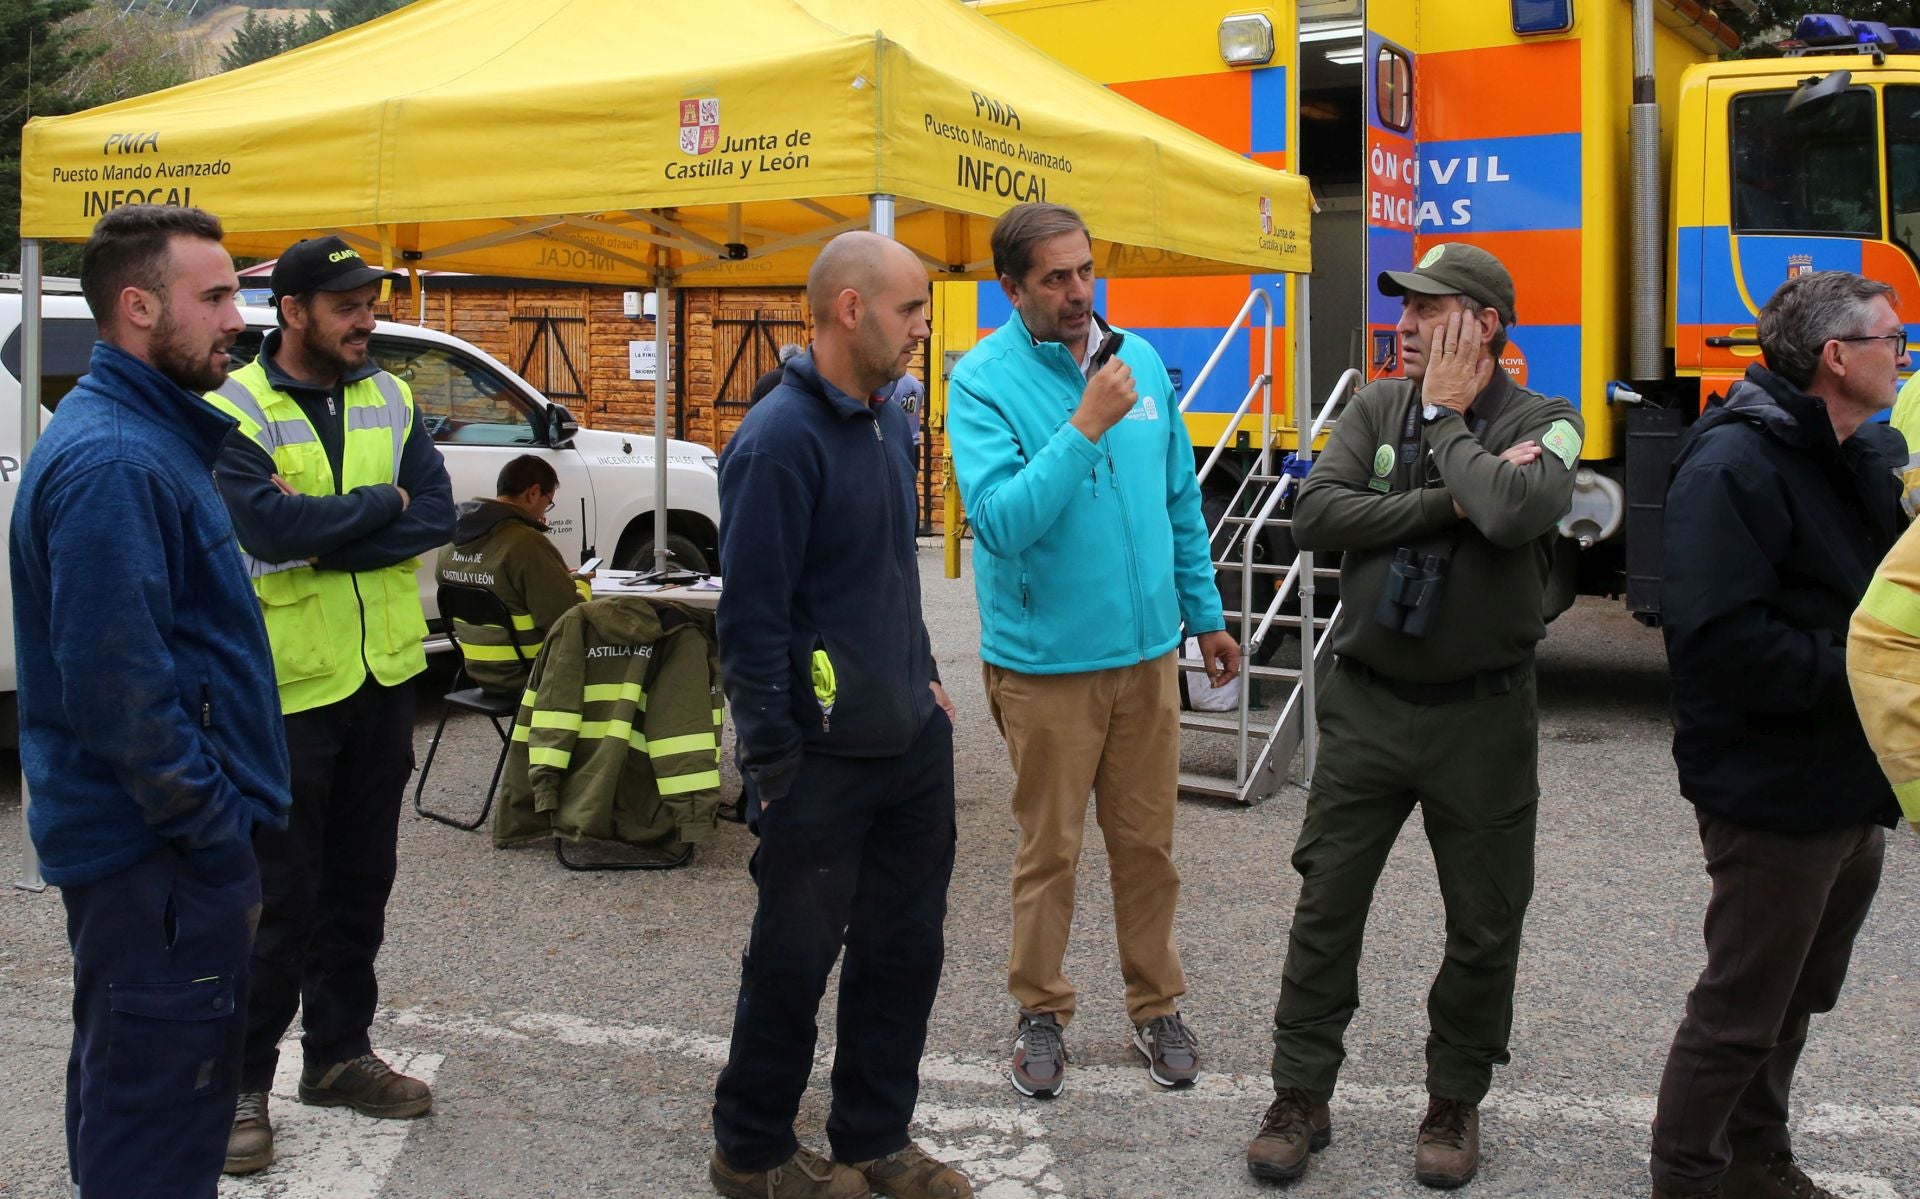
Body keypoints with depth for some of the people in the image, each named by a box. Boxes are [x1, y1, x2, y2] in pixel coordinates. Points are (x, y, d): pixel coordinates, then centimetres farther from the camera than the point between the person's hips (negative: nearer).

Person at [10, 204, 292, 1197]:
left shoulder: (147, 435, 12)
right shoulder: (112, 461, -21)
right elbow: (116, 684, -26)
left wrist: (218, 815, 17)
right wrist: (213, 831, -20)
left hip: (141, 843, 11)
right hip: (161, 855, -11)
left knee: (129, 1094, 23)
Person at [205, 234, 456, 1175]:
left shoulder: (389, 400, 7)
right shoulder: (235, 410, -9)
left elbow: (436, 515, -5)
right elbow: (266, 527, -24)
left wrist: (324, 538, -17)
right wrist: (380, 506, -11)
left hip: (384, 674, 5)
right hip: (287, 683, -5)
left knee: (360, 882, 15)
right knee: (281, 895, 1)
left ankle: (339, 1053, 29)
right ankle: (244, 1083, 15)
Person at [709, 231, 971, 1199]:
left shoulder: (889, 421, 9)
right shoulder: (781, 440, -18)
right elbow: (752, 618, -19)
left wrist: (924, 683, 16)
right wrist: (772, 765, -17)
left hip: (913, 743, 8)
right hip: (826, 758, -8)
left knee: (905, 948, 15)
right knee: (795, 961, 7)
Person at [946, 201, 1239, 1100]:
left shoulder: (1139, 358, 6)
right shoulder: (983, 379, -11)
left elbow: (1181, 497, 14)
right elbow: (1001, 520, -24)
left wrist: (1204, 613, 17)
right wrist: (1086, 427, -26)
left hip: (1146, 652, 5)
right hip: (1045, 662, -4)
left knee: (1147, 841, 13)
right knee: (1050, 849, 6)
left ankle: (1156, 1006, 29)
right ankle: (1041, 1012, 24)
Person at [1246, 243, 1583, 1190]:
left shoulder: (1543, 424, -6)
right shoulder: (1376, 407, 4)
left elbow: (1514, 512, -28)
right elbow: (1316, 516, -12)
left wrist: (1445, 420, -14)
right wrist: (1450, 502, -17)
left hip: (1482, 714, -2)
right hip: (1367, 702, 2)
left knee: (1483, 924, 9)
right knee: (1326, 905, 7)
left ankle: (1455, 1103, 29)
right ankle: (1300, 1098, 21)